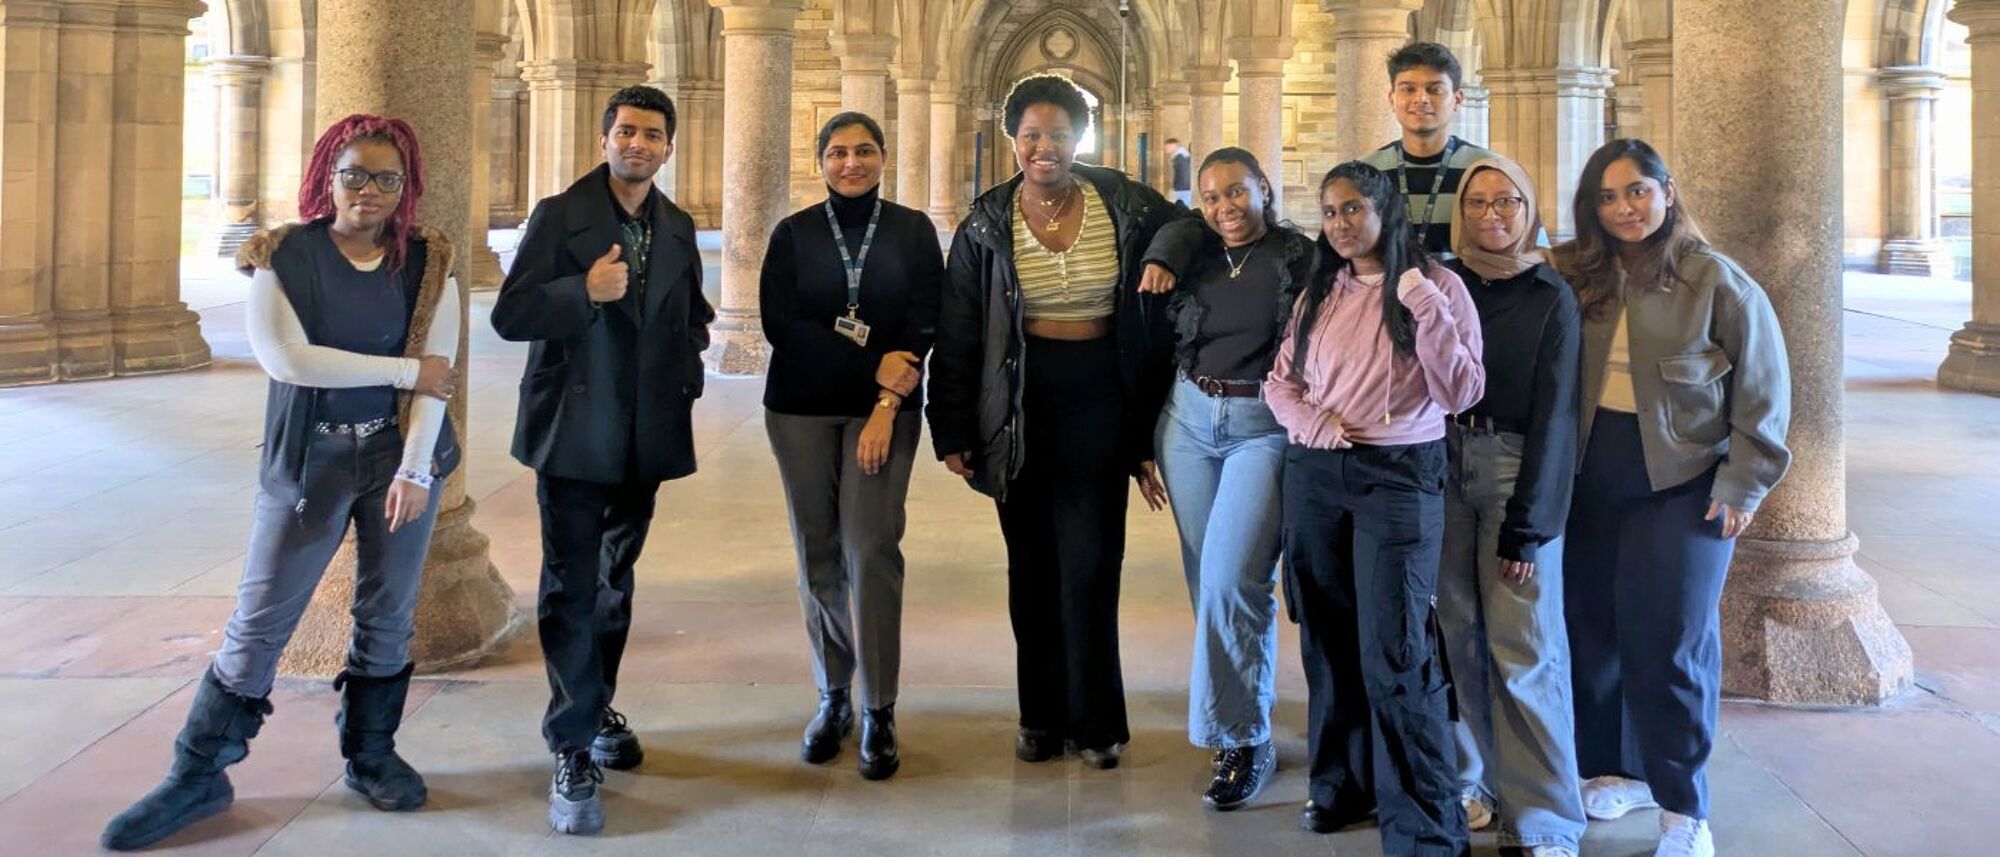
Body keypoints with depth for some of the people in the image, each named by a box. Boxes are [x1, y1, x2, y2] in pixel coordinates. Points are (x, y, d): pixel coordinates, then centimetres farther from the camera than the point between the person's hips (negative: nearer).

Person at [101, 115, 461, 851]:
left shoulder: (429, 263, -1)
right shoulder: (281, 257, -4)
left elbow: (435, 375, -8)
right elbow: (285, 357, -18)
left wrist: (415, 469, -18)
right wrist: (406, 369, -17)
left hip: (401, 453, 1)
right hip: (307, 456, -1)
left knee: (387, 614, 9)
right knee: (260, 619, 2)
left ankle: (370, 755, 26)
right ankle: (198, 776, 15)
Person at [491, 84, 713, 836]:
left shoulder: (677, 228, 8)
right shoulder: (561, 215, -6)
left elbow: (692, 312, 22)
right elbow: (509, 316, -12)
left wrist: (688, 370, 3)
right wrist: (585, 291, -27)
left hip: (645, 435, 5)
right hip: (575, 431, -5)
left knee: (616, 580, 16)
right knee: (571, 588, -5)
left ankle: (598, 709, 33)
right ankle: (573, 752, 2)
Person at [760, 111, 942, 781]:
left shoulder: (912, 230, 5)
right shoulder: (794, 234, 6)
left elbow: (923, 324, -2)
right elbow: (778, 323, -6)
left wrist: (886, 406, -14)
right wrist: (875, 365, -12)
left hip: (885, 408, -1)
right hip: (802, 409, 1)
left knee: (872, 549, -9)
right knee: (819, 555, 4)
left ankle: (879, 712, -1)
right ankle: (833, 698, 18)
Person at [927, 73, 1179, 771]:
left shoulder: (1127, 209, -1)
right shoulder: (987, 224, 1)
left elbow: (1155, 320, 3)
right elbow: (956, 336, 2)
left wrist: (1149, 429, -5)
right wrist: (954, 433, -2)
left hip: (1098, 400, -1)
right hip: (1020, 404, 1)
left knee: (1089, 562, -3)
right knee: (1031, 562, 9)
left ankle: (1096, 720, 11)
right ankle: (1042, 714, 21)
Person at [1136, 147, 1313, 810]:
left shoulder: (1299, 258, -4)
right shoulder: (1191, 253, 8)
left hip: (1265, 428, -4)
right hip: (1189, 422, 5)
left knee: (1230, 579, -14)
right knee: (1205, 579, 7)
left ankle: (1244, 738, -3)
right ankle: (1239, 707, 23)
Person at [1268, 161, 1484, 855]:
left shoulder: (1435, 285, -3)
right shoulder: (1320, 292, 12)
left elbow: (1461, 393, -9)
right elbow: (1280, 379, 13)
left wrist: (1425, 307, -19)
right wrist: (1312, 421, -7)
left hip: (1399, 477, -5)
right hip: (1315, 474, 5)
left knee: (1393, 655, -9)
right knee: (1328, 640, 13)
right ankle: (1341, 784, 28)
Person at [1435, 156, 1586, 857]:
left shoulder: (1551, 297, 0)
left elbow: (1551, 416, -4)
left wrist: (1526, 527, -9)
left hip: (1516, 470, -3)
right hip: (1442, 464, 3)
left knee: (1524, 646, -5)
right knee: (1456, 630, 3)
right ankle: (1466, 779, 19)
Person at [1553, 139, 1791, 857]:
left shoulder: (1714, 280, -6)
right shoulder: (1576, 276, 4)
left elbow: (1763, 388, -4)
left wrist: (1743, 486, -7)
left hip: (1682, 481, -4)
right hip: (1590, 476, 4)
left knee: (1670, 638, -2)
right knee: (1591, 627, 7)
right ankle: (1616, 769, 26)